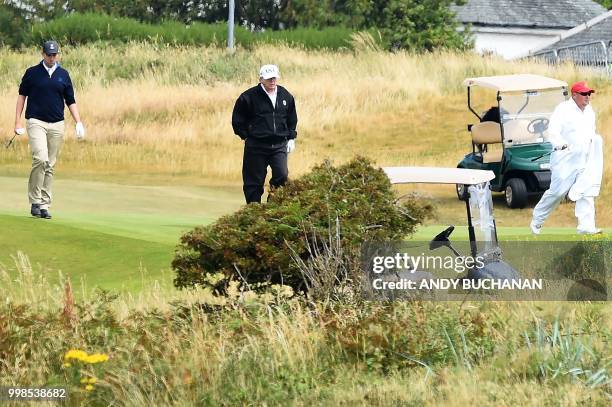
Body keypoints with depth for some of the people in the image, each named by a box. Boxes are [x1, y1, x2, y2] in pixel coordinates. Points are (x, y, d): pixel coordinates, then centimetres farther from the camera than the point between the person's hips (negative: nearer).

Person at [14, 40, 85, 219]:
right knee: (41, 159, -20)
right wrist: (17, 122, 1)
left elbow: (71, 101, 13)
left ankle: (44, 205, 8)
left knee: (50, 166, 3)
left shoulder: (63, 75, 10)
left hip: (57, 124, 3)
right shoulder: (32, 73, 3)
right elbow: (22, 95, 8)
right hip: (36, 122, -3)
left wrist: (78, 123, 1)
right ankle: (35, 201, -12)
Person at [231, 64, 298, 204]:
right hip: (256, 147, -2)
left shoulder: (286, 96, 6)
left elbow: (292, 119, 20)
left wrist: (291, 138, 14)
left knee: (282, 176, -12)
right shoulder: (249, 97, -7)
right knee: (254, 181, 2)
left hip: (279, 145, 2)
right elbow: (237, 120, 2)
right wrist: (246, 136, 0)